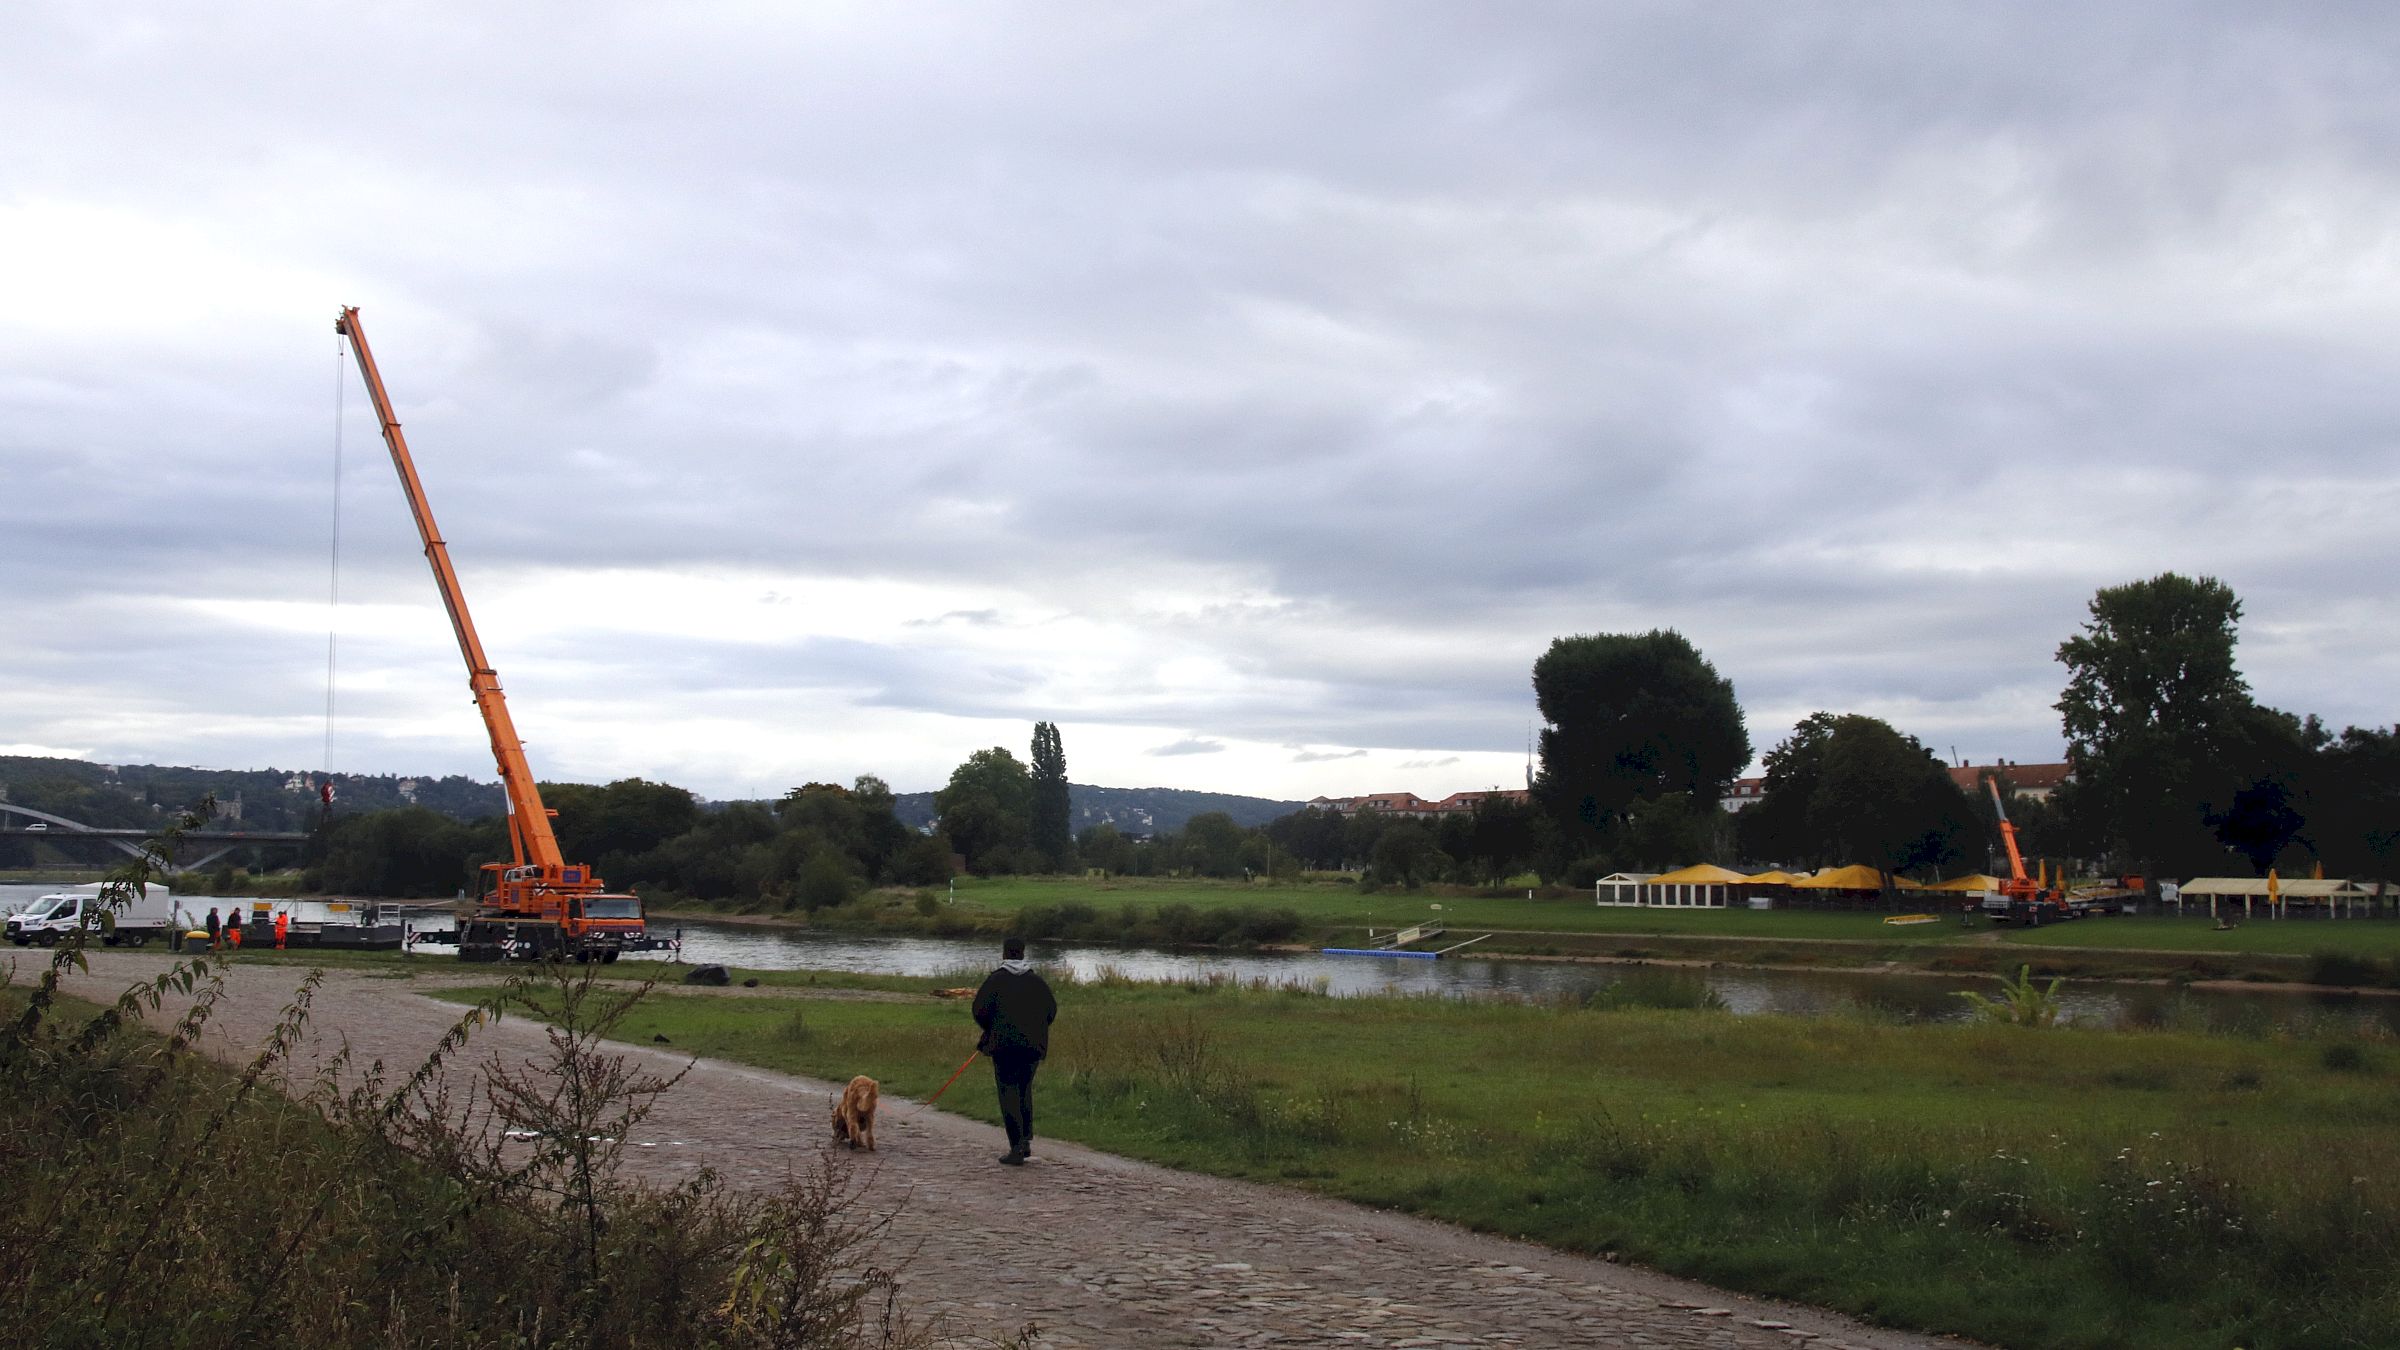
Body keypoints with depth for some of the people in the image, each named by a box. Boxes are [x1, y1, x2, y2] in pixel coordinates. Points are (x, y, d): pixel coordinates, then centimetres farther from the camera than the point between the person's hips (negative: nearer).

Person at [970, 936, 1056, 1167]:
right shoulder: (1036, 981, 7)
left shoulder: (995, 979, -3)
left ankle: (1016, 1149, -7)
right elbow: (1052, 1010, 6)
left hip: (1003, 1044, -3)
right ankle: (1026, 1140, 13)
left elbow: (980, 1010, -8)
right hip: (1033, 1044, 3)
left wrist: (990, 1029, 11)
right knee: (1024, 1090, 19)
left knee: (1008, 1093, -1)